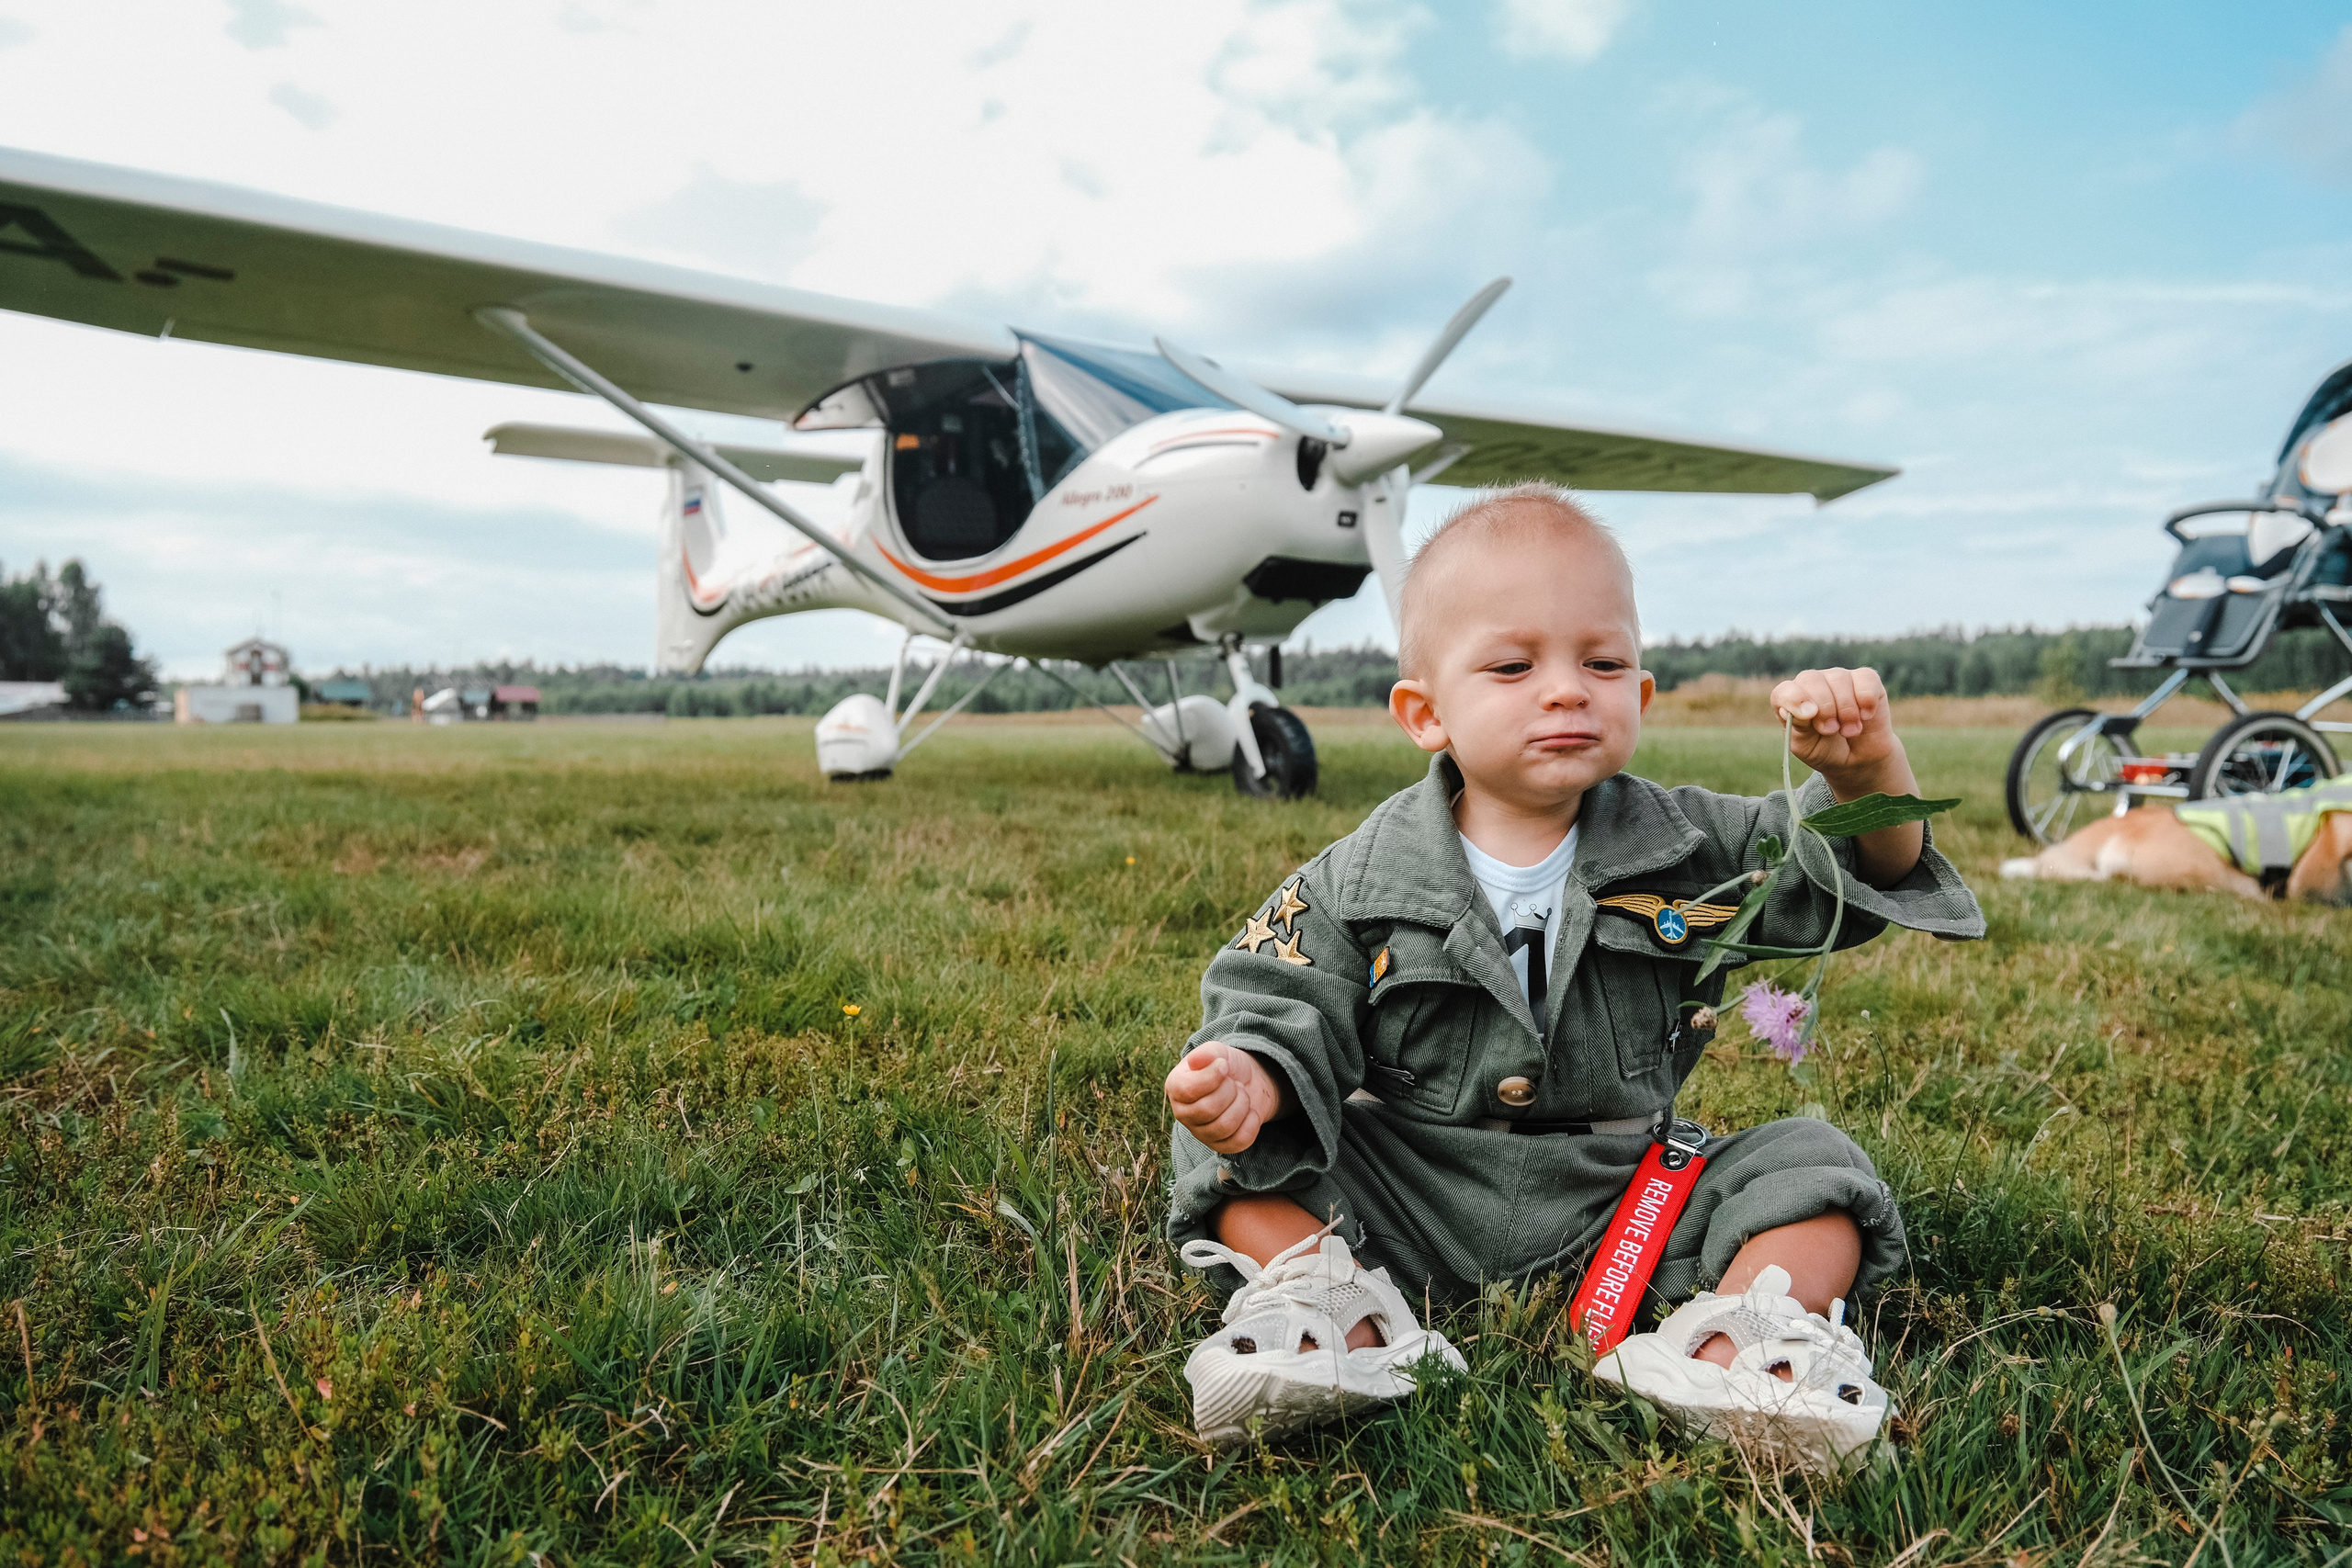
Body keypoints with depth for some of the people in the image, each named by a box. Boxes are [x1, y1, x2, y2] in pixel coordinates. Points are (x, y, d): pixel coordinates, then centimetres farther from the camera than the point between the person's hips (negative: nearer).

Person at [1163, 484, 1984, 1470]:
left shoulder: (1682, 849, -3)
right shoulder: (1361, 884, -8)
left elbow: (1874, 871, -2)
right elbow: (1284, 1012, -7)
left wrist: (1866, 770, -25)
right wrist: (1252, 1079, -31)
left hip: (1627, 1191, 2)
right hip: (1409, 1188, -1)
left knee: (1815, 1170, -13)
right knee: (1226, 1152, -16)